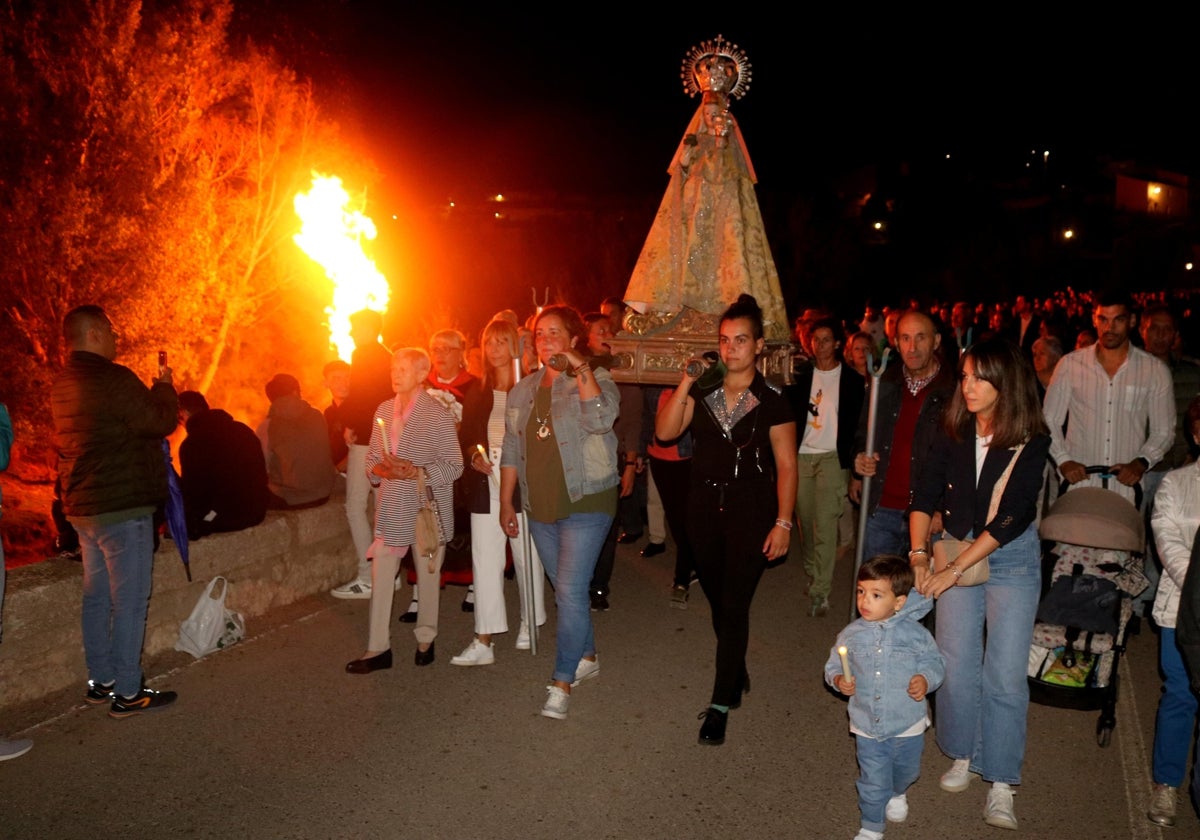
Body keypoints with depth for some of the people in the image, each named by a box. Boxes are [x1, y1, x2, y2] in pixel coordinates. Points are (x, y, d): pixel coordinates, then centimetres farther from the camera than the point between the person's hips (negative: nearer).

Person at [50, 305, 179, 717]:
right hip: (122, 507, -9)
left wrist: (154, 389, 16)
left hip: (83, 507, 9)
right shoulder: (113, 379, -19)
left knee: (97, 596, 16)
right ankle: (127, 693, 4)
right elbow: (162, 421, -15)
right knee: (130, 601, -2)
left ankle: (100, 681, 25)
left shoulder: (63, 385, 11)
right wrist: (164, 385, 2)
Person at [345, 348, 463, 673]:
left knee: (428, 576, 10)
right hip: (390, 509, 4)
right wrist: (380, 469, -9)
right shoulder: (384, 410, 9)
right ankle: (378, 648, 12)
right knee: (381, 576, 3)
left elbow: (454, 466, -10)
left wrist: (417, 472, -22)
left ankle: (425, 640, 27)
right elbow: (372, 457, 13)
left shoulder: (438, 414, -9)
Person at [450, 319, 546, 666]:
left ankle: (529, 623, 28)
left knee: (528, 556, 8)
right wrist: (474, 455, -6)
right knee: (485, 560, 0)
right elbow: (465, 437, 13)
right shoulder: (477, 395, 12)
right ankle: (483, 641, 2)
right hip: (486, 486, 3)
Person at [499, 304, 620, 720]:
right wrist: (506, 502, 11)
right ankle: (587, 656, 35)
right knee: (566, 589, 16)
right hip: (540, 506, 6)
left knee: (570, 590, -10)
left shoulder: (595, 381, -6)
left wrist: (580, 369, -27)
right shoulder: (523, 390, 10)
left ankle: (562, 682, 0)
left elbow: (600, 419, -28)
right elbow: (511, 450, 13)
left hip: (586, 502, -6)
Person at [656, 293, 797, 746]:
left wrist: (783, 523, -11)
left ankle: (720, 705, 5)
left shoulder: (772, 401, -6)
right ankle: (737, 674, 39)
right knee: (717, 601, 16)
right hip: (704, 507, 4)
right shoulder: (702, 393, 3)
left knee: (734, 607, -4)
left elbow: (786, 466, -5)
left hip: (750, 510, -4)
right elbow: (665, 431, -7)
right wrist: (686, 383, -14)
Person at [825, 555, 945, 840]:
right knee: (873, 782, 8)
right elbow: (833, 665, 2)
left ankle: (897, 794, 58)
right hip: (867, 726, 0)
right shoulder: (851, 634, -8)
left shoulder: (915, 633, -13)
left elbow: (935, 664, -3)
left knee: (906, 771, 24)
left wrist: (926, 680, -23)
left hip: (907, 724, 1)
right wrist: (839, 680, -18)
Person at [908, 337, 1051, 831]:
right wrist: (919, 554, -18)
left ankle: (1001, 785, 10)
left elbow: (1010, 518, -19)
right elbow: (924, 496, -5)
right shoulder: (954, 433, -6)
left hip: (1012, 559, -2)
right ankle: (963, 756, 28)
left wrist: (954, 570, -22)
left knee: (1004, 674, -2)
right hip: (956, 552, 3)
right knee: (956, 665, 5)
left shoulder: (1031, 443, -15)